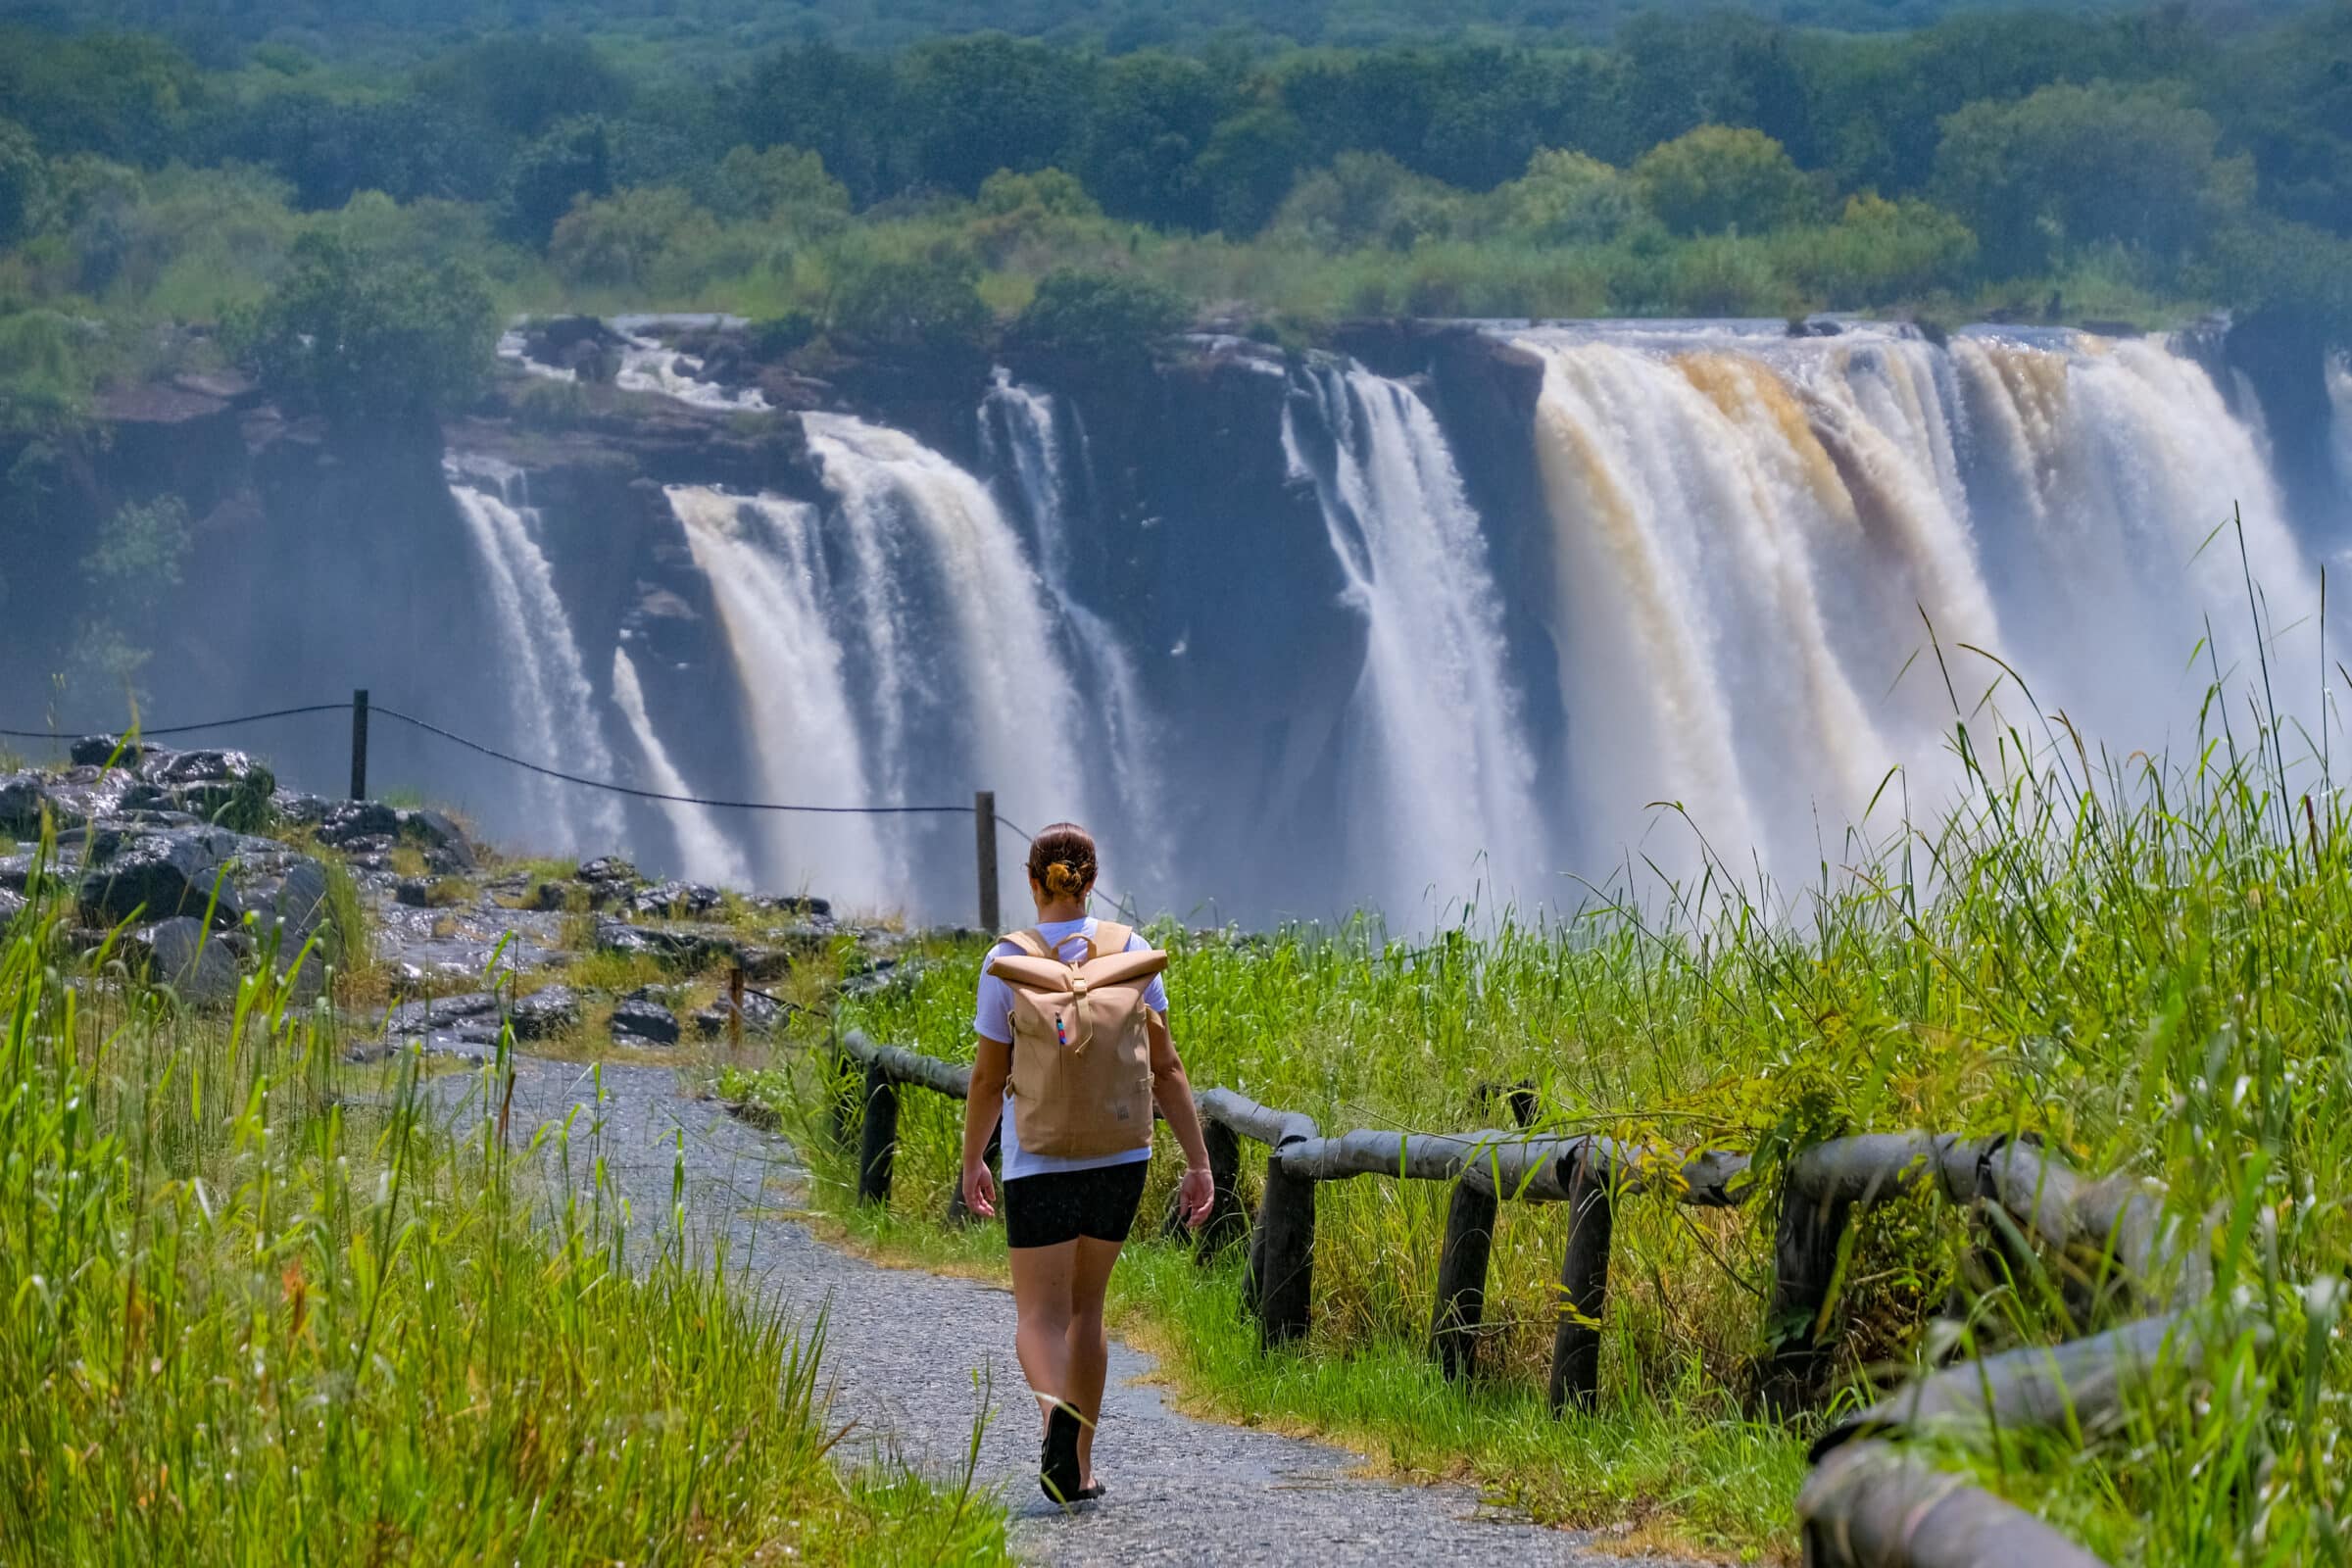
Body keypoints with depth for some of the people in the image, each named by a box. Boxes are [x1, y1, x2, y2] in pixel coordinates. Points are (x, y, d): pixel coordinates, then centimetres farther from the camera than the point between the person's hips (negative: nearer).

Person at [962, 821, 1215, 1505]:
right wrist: (1198, 1162, 4)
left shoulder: (1008, 963, -7)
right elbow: (1165, 1069, 0)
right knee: (1086, 1306, 18)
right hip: (1120, 1158, 3)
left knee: (1041, 1316, 0)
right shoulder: (1128, 950, -1)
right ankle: (1078, 1468, 20)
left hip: (1039, 1162, -3)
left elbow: (989, 1078, -3)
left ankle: (1055, 1407, -33)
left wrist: (971, 1162, 11)